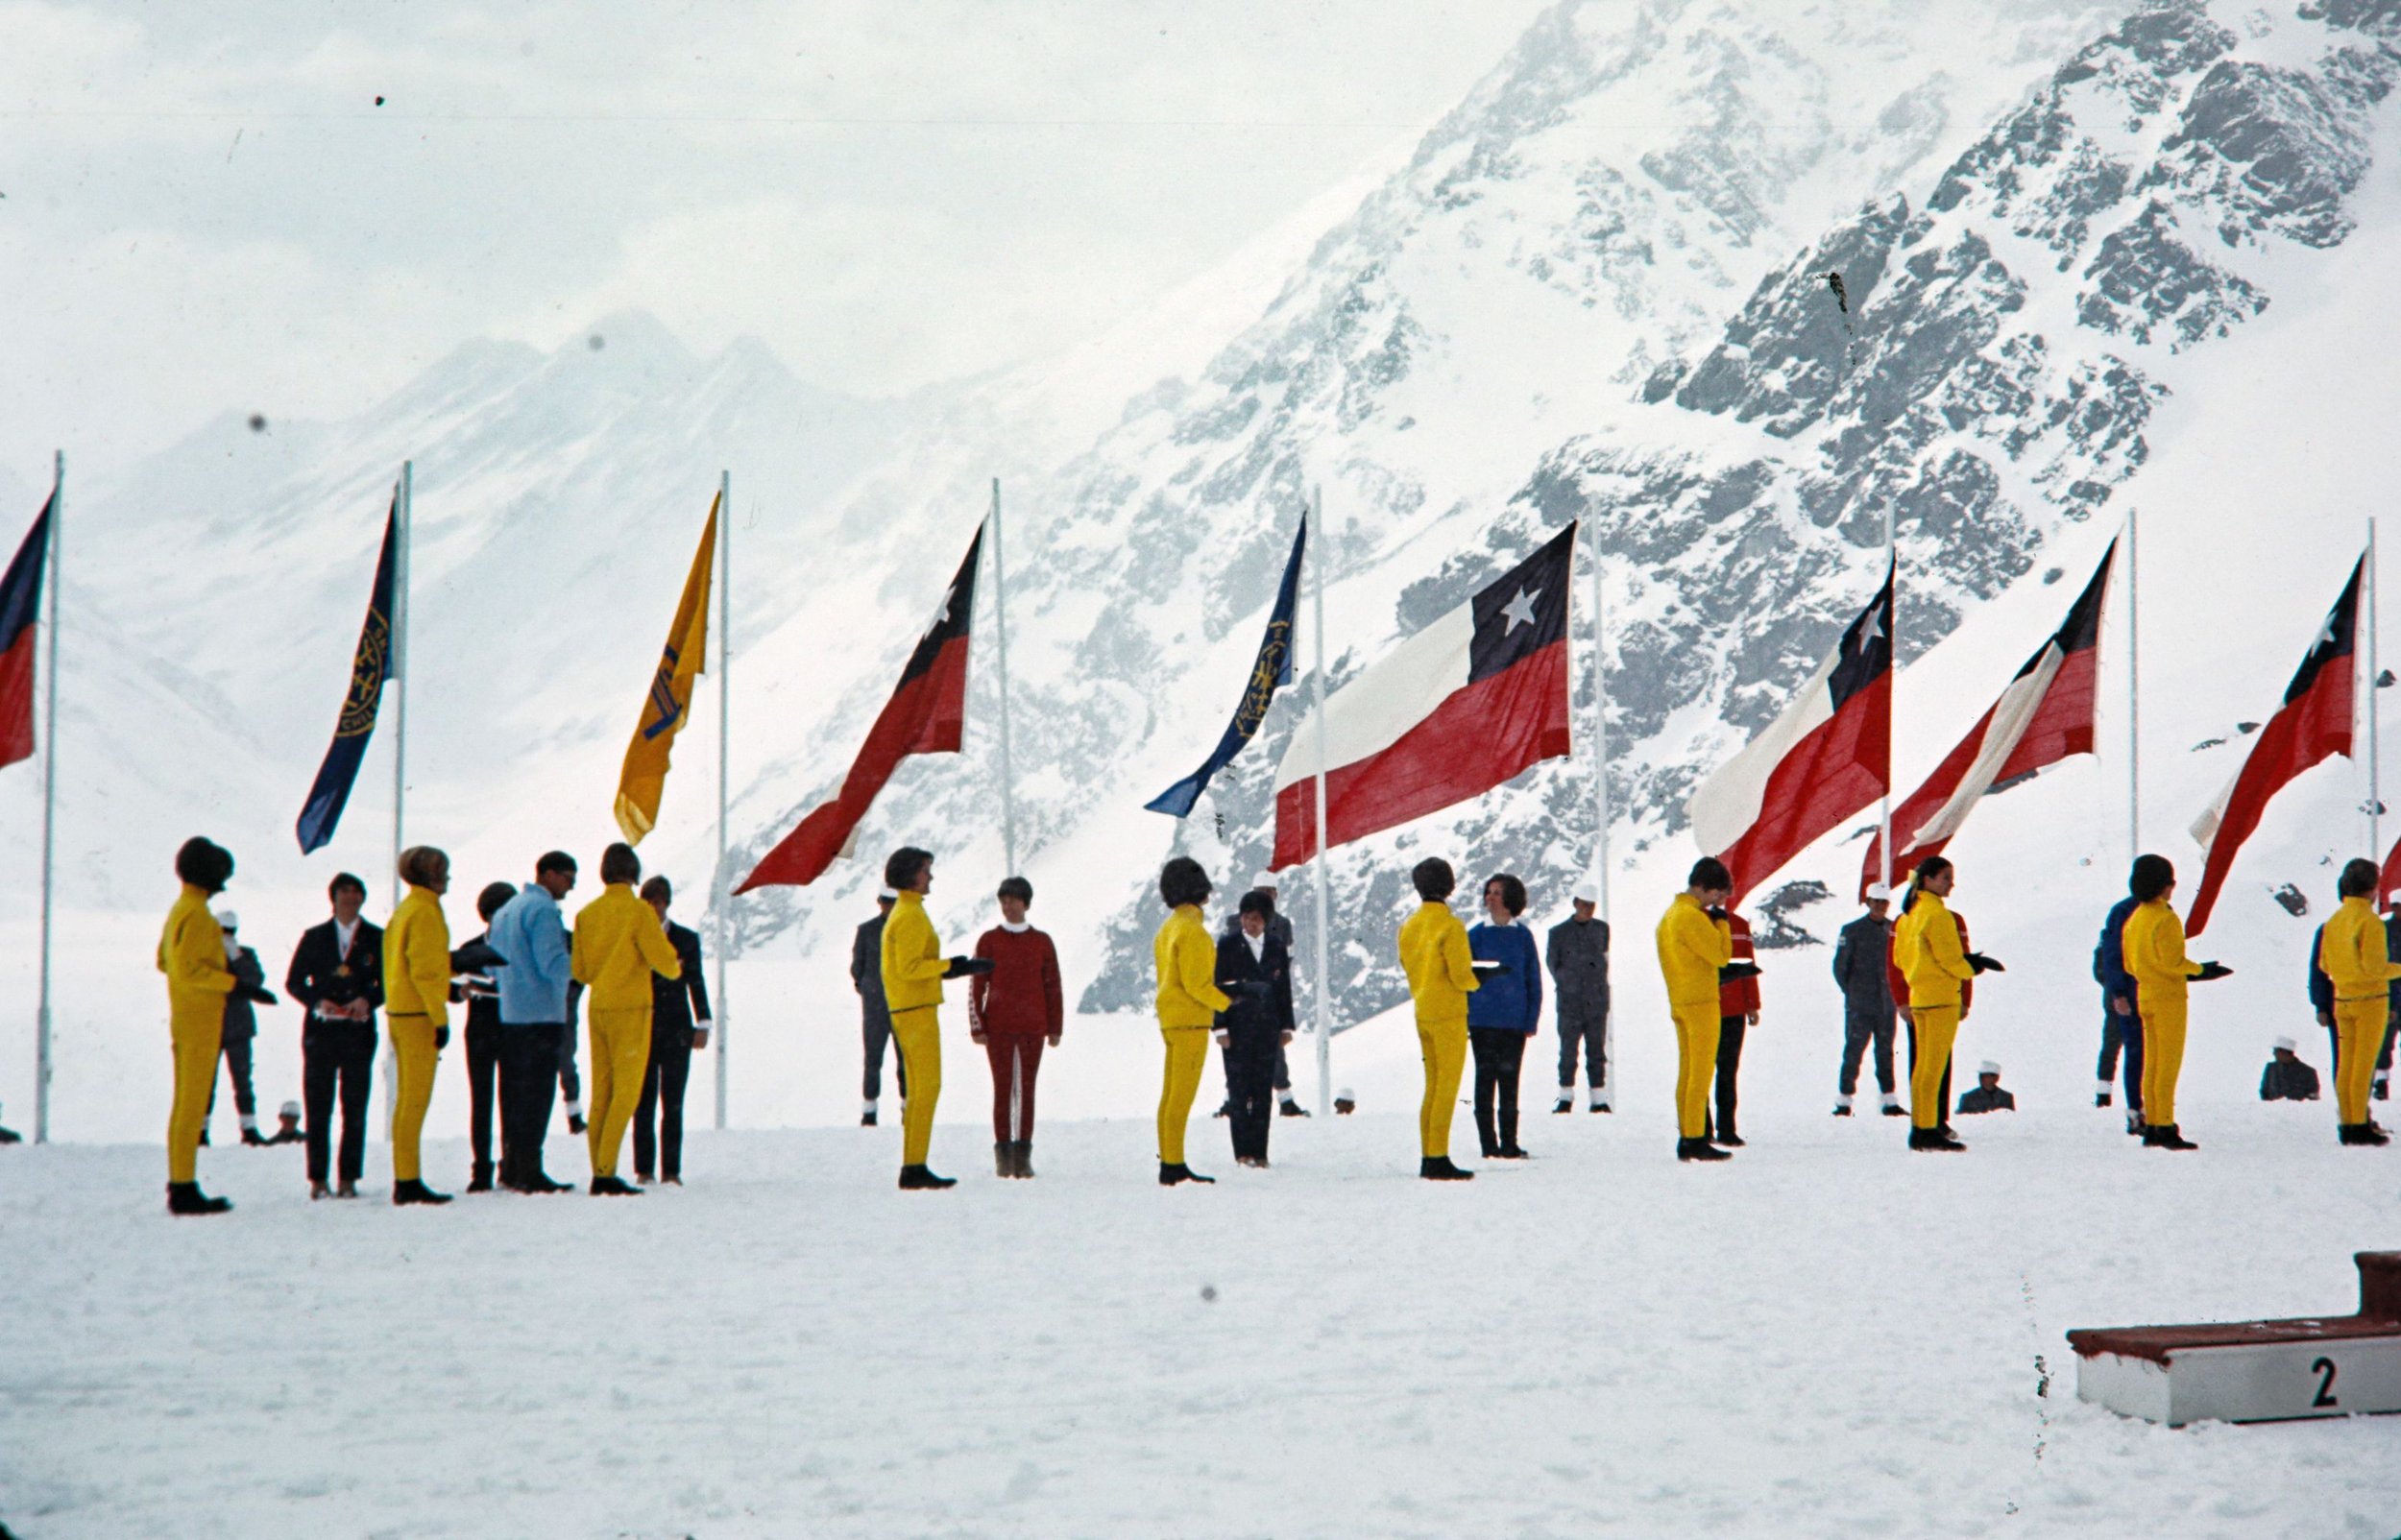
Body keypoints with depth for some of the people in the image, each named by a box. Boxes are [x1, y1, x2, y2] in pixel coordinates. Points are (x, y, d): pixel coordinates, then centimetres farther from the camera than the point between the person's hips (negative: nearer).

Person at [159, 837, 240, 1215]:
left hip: (183, 1017, 10)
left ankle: (180, 1185, 15)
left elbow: (165, 961, 22)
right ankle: (185, 1188, -9)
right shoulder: (196, 913, -15)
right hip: (200, 1019, -10)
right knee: (193, 1104, -9)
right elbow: (188, 968, -22)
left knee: (185, 1103, 12)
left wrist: (219, 975, 20)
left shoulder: (180, 909, 16)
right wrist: (233, 983, -20)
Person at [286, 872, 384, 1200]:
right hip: (320, 1031, 0)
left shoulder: (376, 938, 8)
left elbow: (387, 983, 8)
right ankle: (318, 1179, 1)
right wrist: (318, 1002, -8)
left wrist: (367, 1000, -11)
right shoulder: (314, 937, 11)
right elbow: (294, 981, 10)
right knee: (318, 1108, -2)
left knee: (355, 1108, -1)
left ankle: (348, 1179, 2)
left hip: (358, 1032, 0)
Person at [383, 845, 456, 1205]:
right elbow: (425, 969, -18)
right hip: (419, 1014, -10)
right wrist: (440, 1018, -19)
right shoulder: (424, 911, -12)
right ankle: (408, 1182, -9)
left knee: (408, 1097, 11)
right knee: (415, 1098, -9)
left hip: (399, 1012, 10)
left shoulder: (405, 909, 17)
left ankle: (404, 1179, 13)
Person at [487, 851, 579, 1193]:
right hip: (541, 1014, -9)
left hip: (509, 1014, 9)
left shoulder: (506, 910, 18)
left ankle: (510, 1168, 15)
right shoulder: (543, 909, -12)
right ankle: (528, 1172, -9)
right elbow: (553, 965, -19)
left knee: (514, 1092, 12)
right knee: (536, 1094, -8)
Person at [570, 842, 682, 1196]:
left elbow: (579, 971, 11)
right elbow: (664, 961, -12)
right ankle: (607, 1172, -13)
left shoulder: (587, 913, 7)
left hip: (598, 1008, 6)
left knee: (601, 1091, 8)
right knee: (626, 1091, -5)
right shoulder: (638, 911, -10)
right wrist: (676, 968, 11)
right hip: (630, 1008, -6)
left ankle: (599, 1173, 7)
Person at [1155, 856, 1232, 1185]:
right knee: (1182, 1095, -8)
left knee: (1171, 1093, 11)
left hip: (1170, 1019, 10)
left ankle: (1170, 1163, 15)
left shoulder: (1168, 928, 14)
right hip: (1190, 1020, -10)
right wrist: (1225, 1002, -5)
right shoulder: (1192, 929, -16)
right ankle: (1173, 1166, -8)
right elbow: (1196, 983, -19)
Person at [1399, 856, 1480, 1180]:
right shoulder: (1450, 926, -15)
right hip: (1448, 1014, -7)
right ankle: (1438, 1159, -7)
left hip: (1422, 1013, 7)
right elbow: (1461, 975, -16)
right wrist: (1479, 979, 3)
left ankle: (1428, 1158, 12)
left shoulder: (1409, 926, 7)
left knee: (1433, 1086, 13)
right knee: (1447, 1087, -4)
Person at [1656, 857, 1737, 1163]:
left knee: (1687, 1073, 10)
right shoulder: (1692, 917, -16)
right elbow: (1721, 954, -15)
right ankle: (1696, 1140, -8)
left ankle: (1686, 1139, 11)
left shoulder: (1670, 914, 15)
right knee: (1701, 1073, -7)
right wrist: (1721, 920, -5)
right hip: (1700, 1002, -9)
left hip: (1679, 1003, 9)